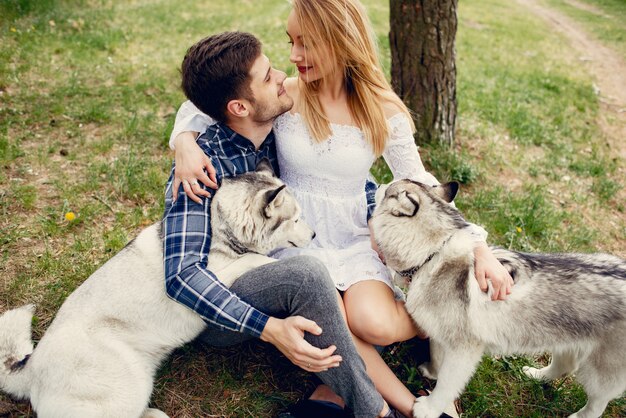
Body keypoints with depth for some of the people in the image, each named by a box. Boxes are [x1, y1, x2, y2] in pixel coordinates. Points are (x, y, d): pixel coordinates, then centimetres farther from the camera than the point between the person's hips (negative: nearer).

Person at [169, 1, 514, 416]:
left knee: (374, 324, -27)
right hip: (297, 239, 0)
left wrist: (480, 248, -9)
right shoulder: (284, 95, -7)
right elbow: (199, 107, 1)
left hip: (356, 240, 1)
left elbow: (420, 186, -2)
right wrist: (186, 145, -23)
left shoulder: (384, 111, -6)